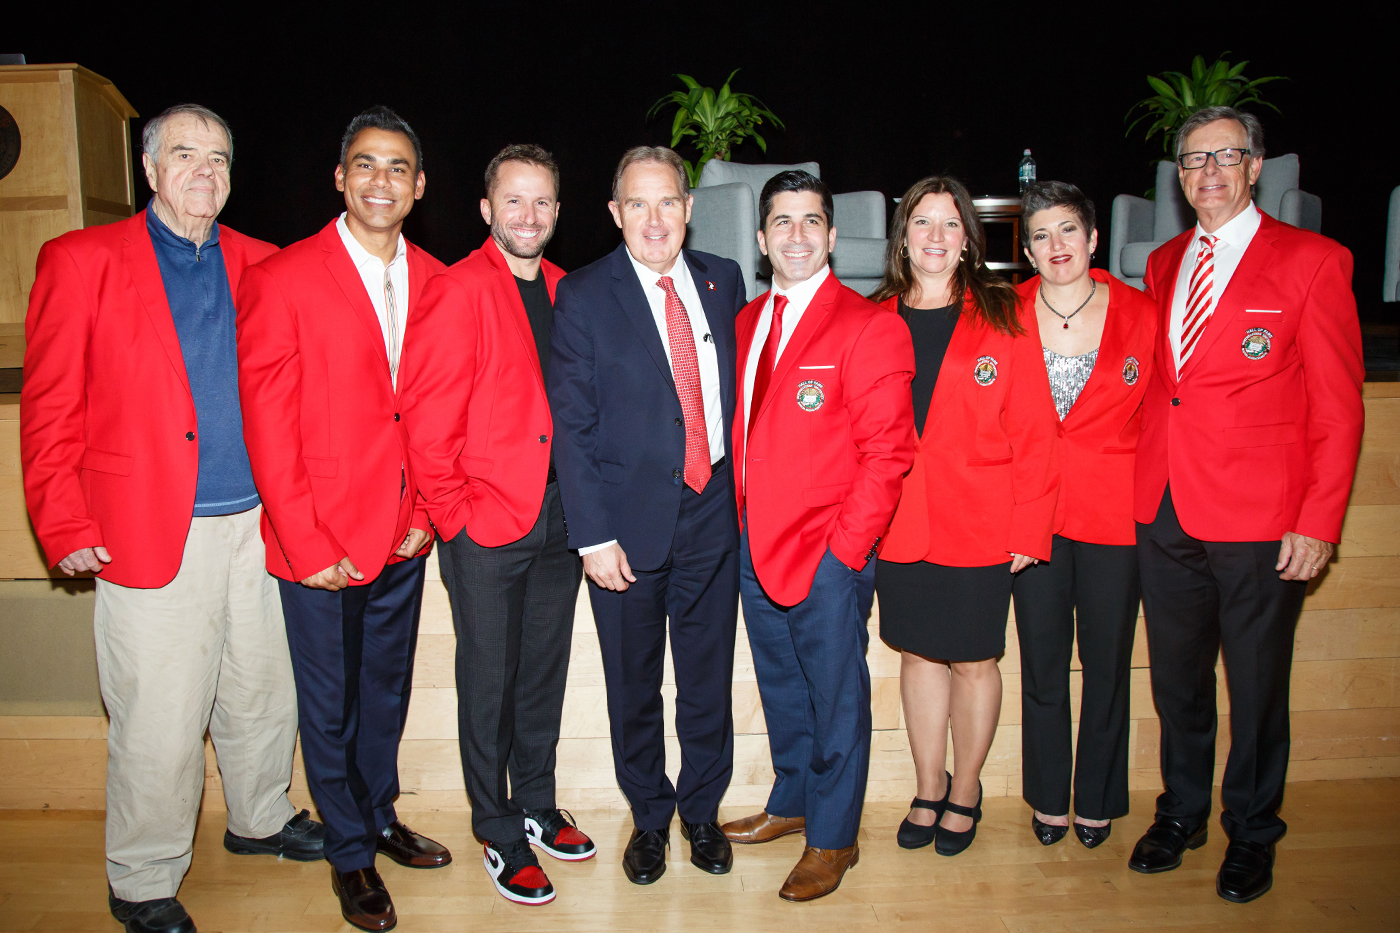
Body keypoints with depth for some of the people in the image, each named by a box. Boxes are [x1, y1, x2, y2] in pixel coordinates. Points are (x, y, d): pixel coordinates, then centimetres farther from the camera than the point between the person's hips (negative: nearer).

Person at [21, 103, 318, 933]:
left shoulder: (261, 265, 9)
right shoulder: (82, 260, -1)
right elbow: (50, 407, -2)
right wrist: (66, 529, -7)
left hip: (255, 523, 4)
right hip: (151, 531, -4)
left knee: (264, 693, 17)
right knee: (159, 725, 4)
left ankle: (261, 818, 41)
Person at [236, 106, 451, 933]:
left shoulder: (434, 281, 3)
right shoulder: (281, 279, -11)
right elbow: (267, 424, -12)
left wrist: (428, 515, -1)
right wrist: (307, 546, -15)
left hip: (404, 537, 4)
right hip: (319, 543, -4)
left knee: (387, 692, 21)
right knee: (330, 705, 12)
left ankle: (380, 818, 42)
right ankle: (349, 852, 32)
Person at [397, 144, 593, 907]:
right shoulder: (457, 293, -10)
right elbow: (426, 421, -13)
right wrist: (454, 516, -12)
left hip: (559, 520, 6)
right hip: (486, 528, -5)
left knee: (544, 672, 18)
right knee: (490, 682, 8)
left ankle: (537, 805, 36)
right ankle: (500, 834, 25)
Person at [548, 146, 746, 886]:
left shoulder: (722, 280, 4)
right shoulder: (584, 295, -7)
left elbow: (737, 389, 11)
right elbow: (571, 426, -8)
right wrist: (593, 536, -13)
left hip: (713, 515, 3)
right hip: (630, 520, -2)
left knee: (708, 679, 14)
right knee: (634, 686, 13)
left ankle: (702, 811, 37)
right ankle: (649, 818, 36)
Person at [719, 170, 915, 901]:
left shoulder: (868, 327, -11)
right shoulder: (747, 323, 10)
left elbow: (887, 451, -14)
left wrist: (845, 548, -17)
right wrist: (742, 522, 5)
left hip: (828, 554, -6)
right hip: (757, 545, 6)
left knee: (835, 696, 8)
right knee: (781, 688, 20)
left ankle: (833, 839, 26)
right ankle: (791, 803, 40)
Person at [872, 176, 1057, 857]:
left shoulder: (1003, 318, -2)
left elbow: (1032, 431, -4)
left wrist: (1029, 527, -8)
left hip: (978, 526, -2)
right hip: (898, 525, 2)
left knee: (973, 661, 8)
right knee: (919, 653, 13)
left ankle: (965, 792, 29)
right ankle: (928, 788, 31)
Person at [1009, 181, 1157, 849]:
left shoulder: (1143, 316, -1)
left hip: (1115, 515, 0)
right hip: (1031, 512, 1)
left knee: (1107, 662, 10)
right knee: (1041, 663, 10)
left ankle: (1098, 800, 31)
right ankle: (1048, 799, 29)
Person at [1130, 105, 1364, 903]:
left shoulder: (1312, 261, -4)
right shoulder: (1164, 263, 12)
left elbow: (1339, 407, -6)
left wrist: (1319, 525, -12)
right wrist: (1145, 488, 6)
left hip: (1259, 522, -4)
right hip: (1167, 514, 5)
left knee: (1257, 689, 10)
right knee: (1178, 680, 16)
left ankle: (1252, 835, 30)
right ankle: (1182, 814, 36)